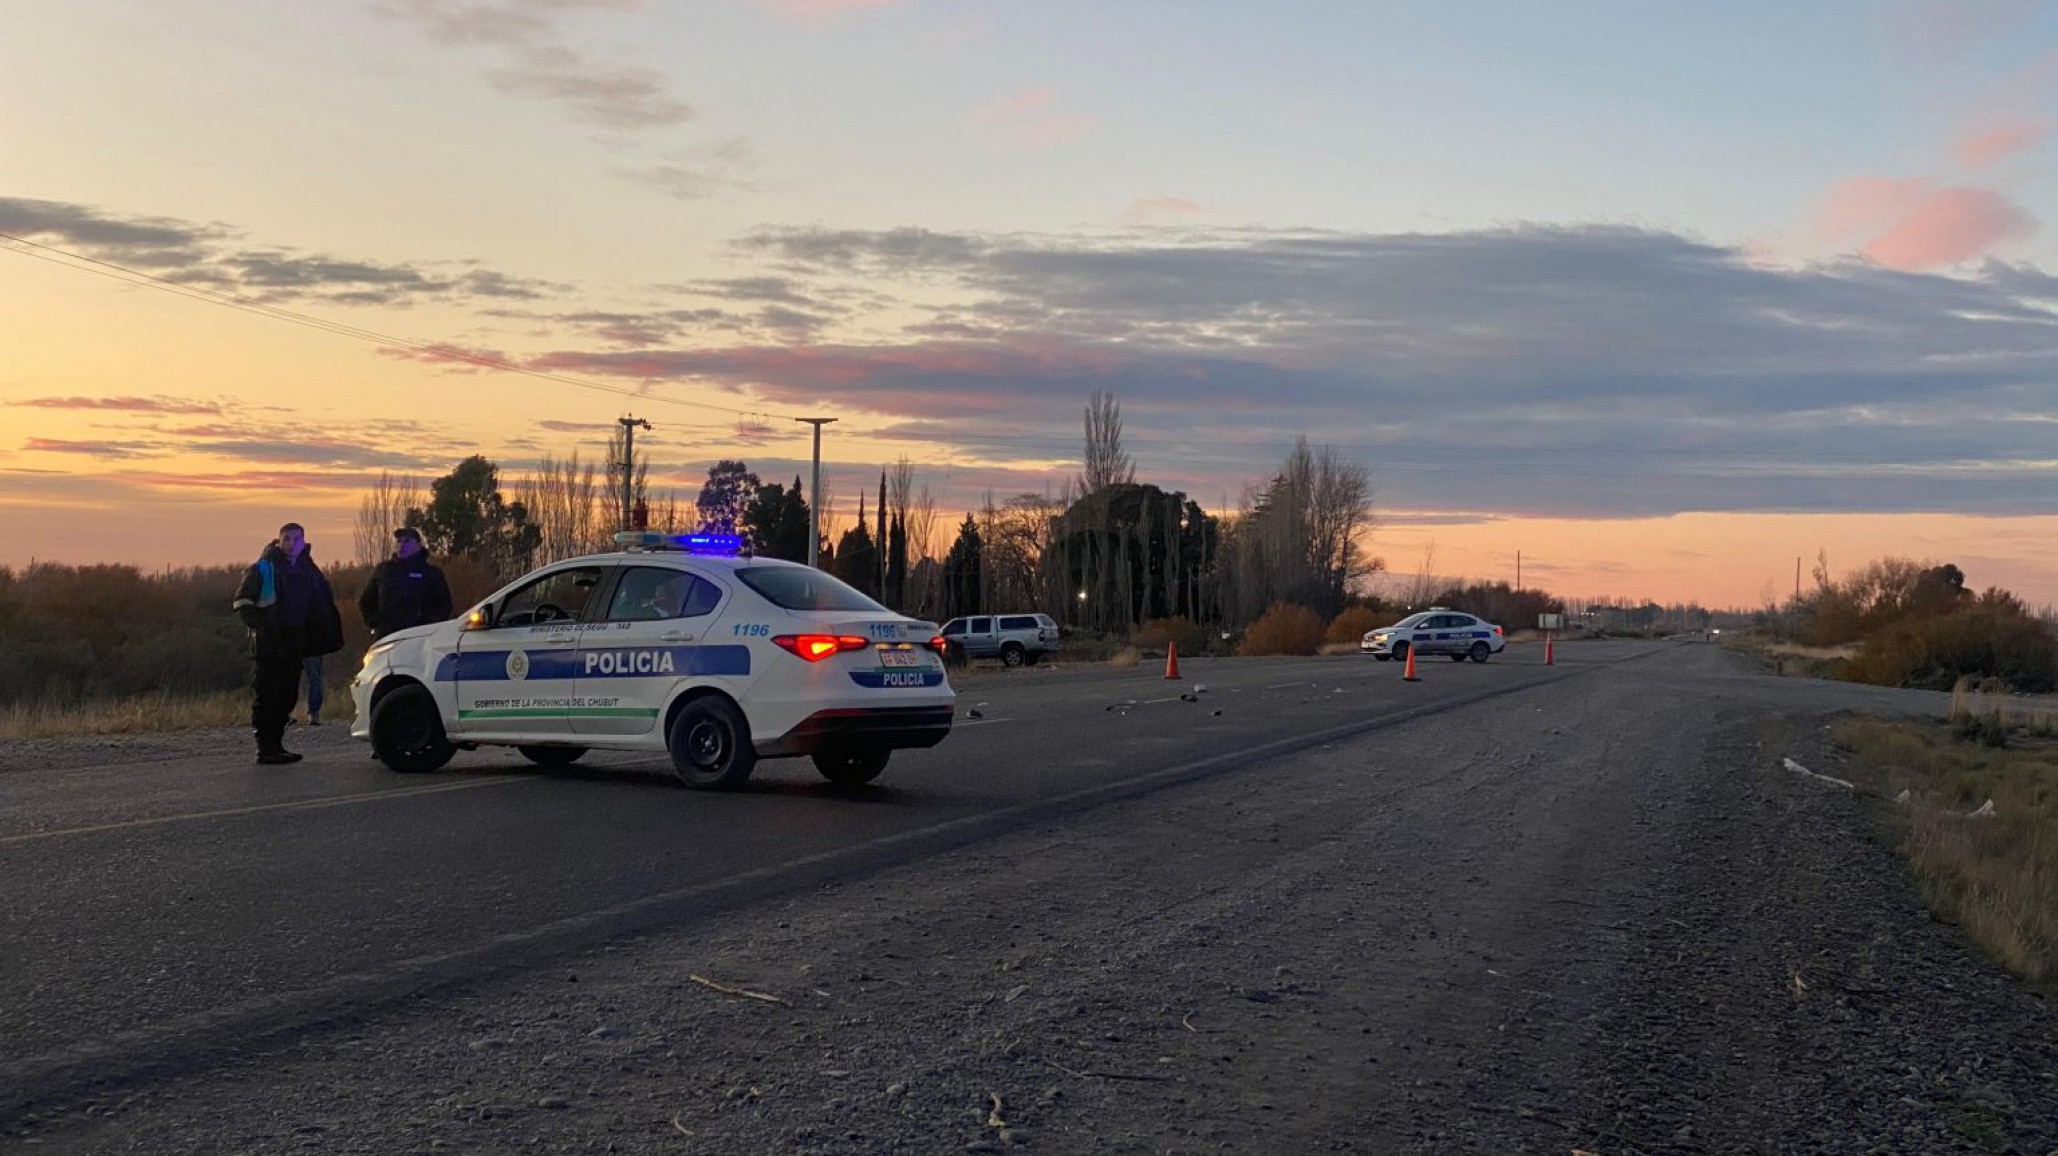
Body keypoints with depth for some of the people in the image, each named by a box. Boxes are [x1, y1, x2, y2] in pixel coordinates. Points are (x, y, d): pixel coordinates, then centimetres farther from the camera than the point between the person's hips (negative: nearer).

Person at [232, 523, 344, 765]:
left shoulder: (308, 570, 14)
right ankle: (265, 749, -8)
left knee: (286, 697, 9)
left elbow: (325, 600, 25)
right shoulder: (263, 568, -4)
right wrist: (259, 626, -16)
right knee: (265, 697, -7)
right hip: (268, 647, -6)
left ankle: (276, 746, 18)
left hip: (293, 647, 6)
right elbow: (242, 602, -5)